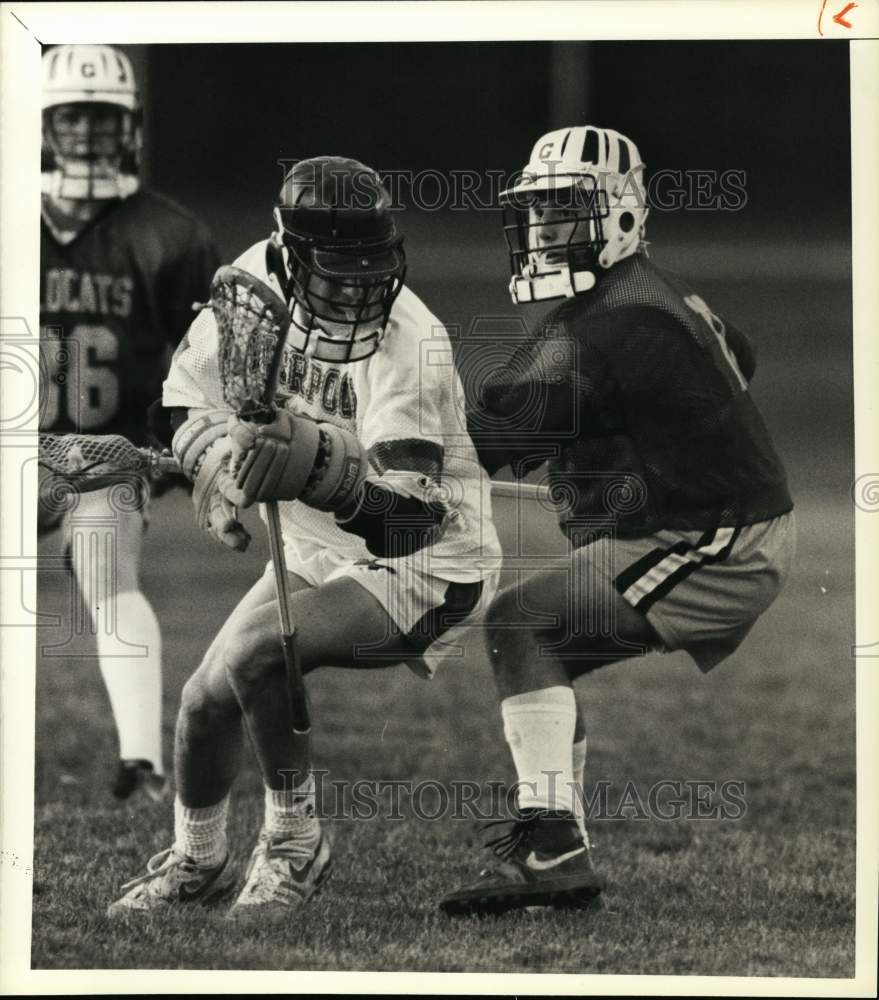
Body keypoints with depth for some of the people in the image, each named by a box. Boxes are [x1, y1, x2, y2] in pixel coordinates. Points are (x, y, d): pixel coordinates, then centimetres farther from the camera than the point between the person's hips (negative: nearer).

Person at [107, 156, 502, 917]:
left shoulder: (409, 346, -30)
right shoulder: (255, 284, -12)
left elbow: (409, 519, -38)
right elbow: (189, 396, 2)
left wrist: (320, 468, -55)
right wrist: (220, 476, -17)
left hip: (424, 567, -7)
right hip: (318, 550, 7)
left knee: (255, 656, -26)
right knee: (208, 699, 7)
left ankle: (295, 846, -6)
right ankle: (196, 863, 35)